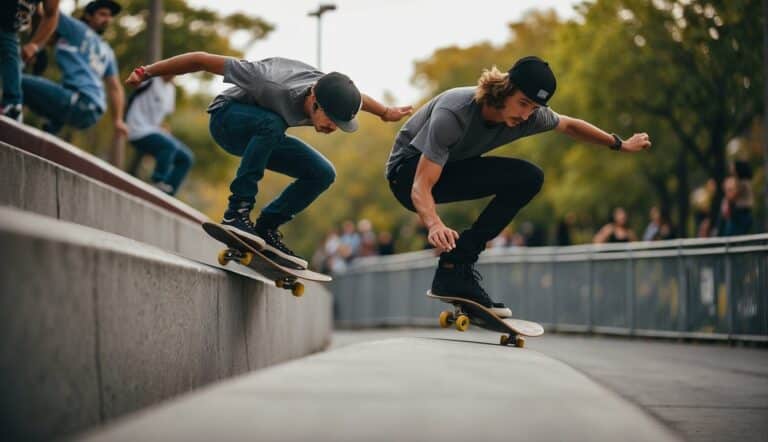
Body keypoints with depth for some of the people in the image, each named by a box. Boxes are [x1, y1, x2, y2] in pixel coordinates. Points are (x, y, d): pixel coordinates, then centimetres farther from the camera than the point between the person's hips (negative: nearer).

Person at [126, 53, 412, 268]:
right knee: (271, 124, -40)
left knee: (323, 174, -8)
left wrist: (385, 112, 24)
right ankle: (237, 211, -34)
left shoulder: (330, 93, -22)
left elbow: (354, 97, 7)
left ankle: (266, 229, -4)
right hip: (227, 117, -7)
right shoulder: (276, 84, -40)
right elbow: (202, 60, -34)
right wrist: (147, 73, -27)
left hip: (262, 136, 7)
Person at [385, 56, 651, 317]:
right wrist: (434, 225, -56)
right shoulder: (453, 115, -34)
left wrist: (620, 145, 15)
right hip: (408, 172, -8)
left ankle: (456, 263, -16)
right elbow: (421, 187, -38)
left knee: (530, 178, -12)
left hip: (452, 168, 8)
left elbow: (569, 125, 10)